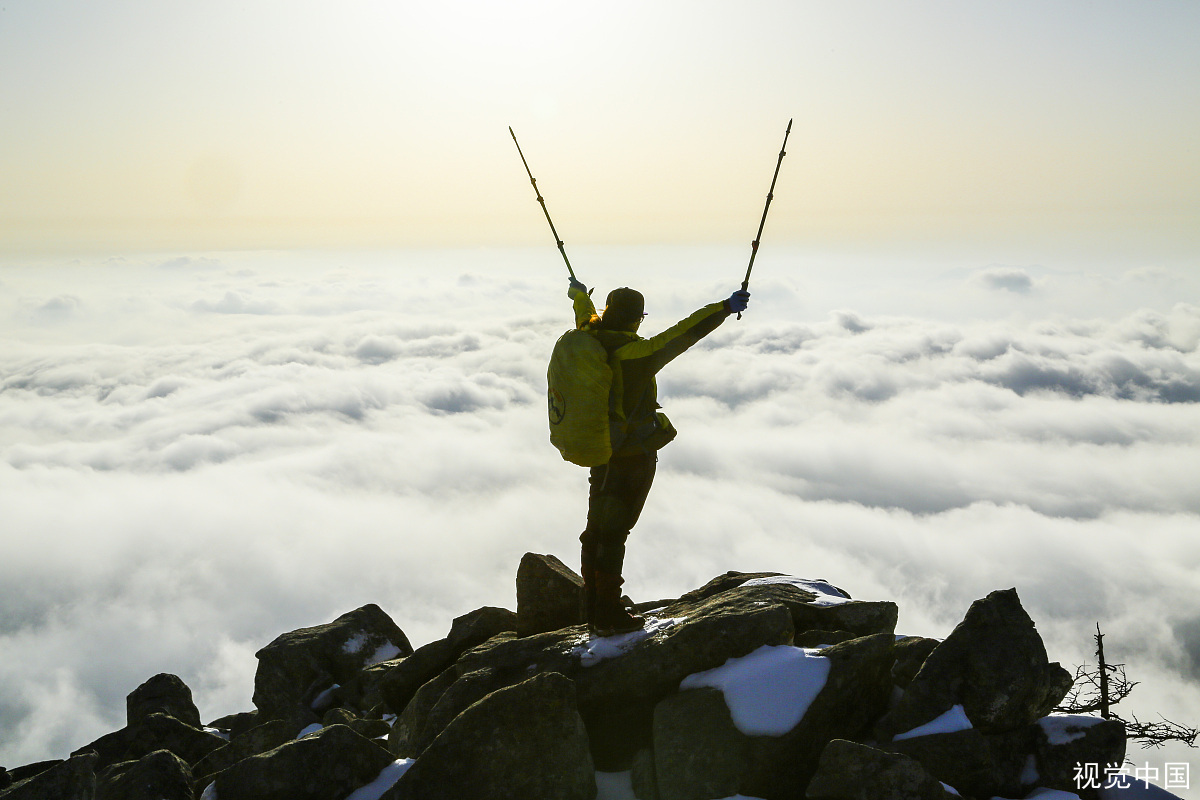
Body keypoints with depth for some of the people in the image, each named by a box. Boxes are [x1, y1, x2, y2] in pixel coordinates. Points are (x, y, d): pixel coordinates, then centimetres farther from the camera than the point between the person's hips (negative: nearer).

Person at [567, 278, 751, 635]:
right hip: (634, 455, -8)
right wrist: (725, 308, -17)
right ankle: (608, 615, 7)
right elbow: (684, 332, -23)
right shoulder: (637, 353, -23)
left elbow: (586, 316, 21)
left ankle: (594, 611, 25)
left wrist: (579, 295, 42)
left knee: (597, 529, 14)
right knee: (613, 531, -2)